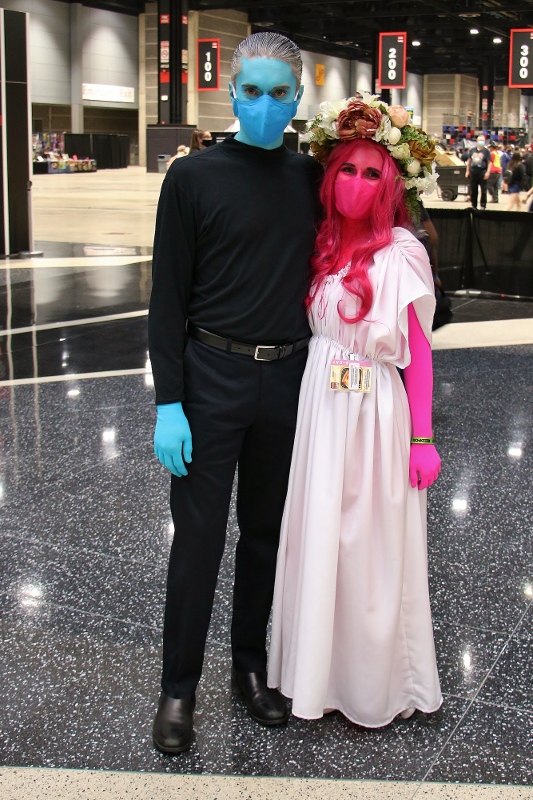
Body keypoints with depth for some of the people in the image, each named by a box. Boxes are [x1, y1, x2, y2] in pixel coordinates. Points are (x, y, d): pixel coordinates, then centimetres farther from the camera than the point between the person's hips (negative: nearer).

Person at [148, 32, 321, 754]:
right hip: (212, 377, -3)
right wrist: (168, 403, -11)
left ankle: (251, 665, 31)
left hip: (287, 379, 3)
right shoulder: (195, 175, -3)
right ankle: (179, 686, 18)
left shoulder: (312, 178, 6)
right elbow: (168, 296, -5)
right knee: (198, 538, 3)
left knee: (266, 533, 14)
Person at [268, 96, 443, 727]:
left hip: (374, 415, -5)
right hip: (318, 409, 6)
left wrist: (422, 438, -9)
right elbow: (311, 327, 11)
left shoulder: (401, 253, -10)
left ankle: (375, 685, 27)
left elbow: (418, 352, -8)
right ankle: (322, 669, 32)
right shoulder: (325, 244, 7)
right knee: (317, 539, 13)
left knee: (370, 545, 6)